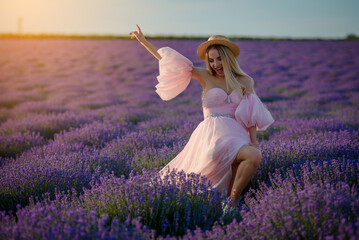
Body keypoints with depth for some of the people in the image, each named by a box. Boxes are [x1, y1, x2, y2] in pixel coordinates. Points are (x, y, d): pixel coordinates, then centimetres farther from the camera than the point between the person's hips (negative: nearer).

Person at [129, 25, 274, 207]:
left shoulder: (245, 81, 14)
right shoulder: (205, 76, 9)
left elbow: (250, 116, 11)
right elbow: (169, 60, 10)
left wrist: (254, 142, -2)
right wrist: (143, 41, 11)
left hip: (236, 134, 4)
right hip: (213, 134, -3)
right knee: (254, 157, -30)